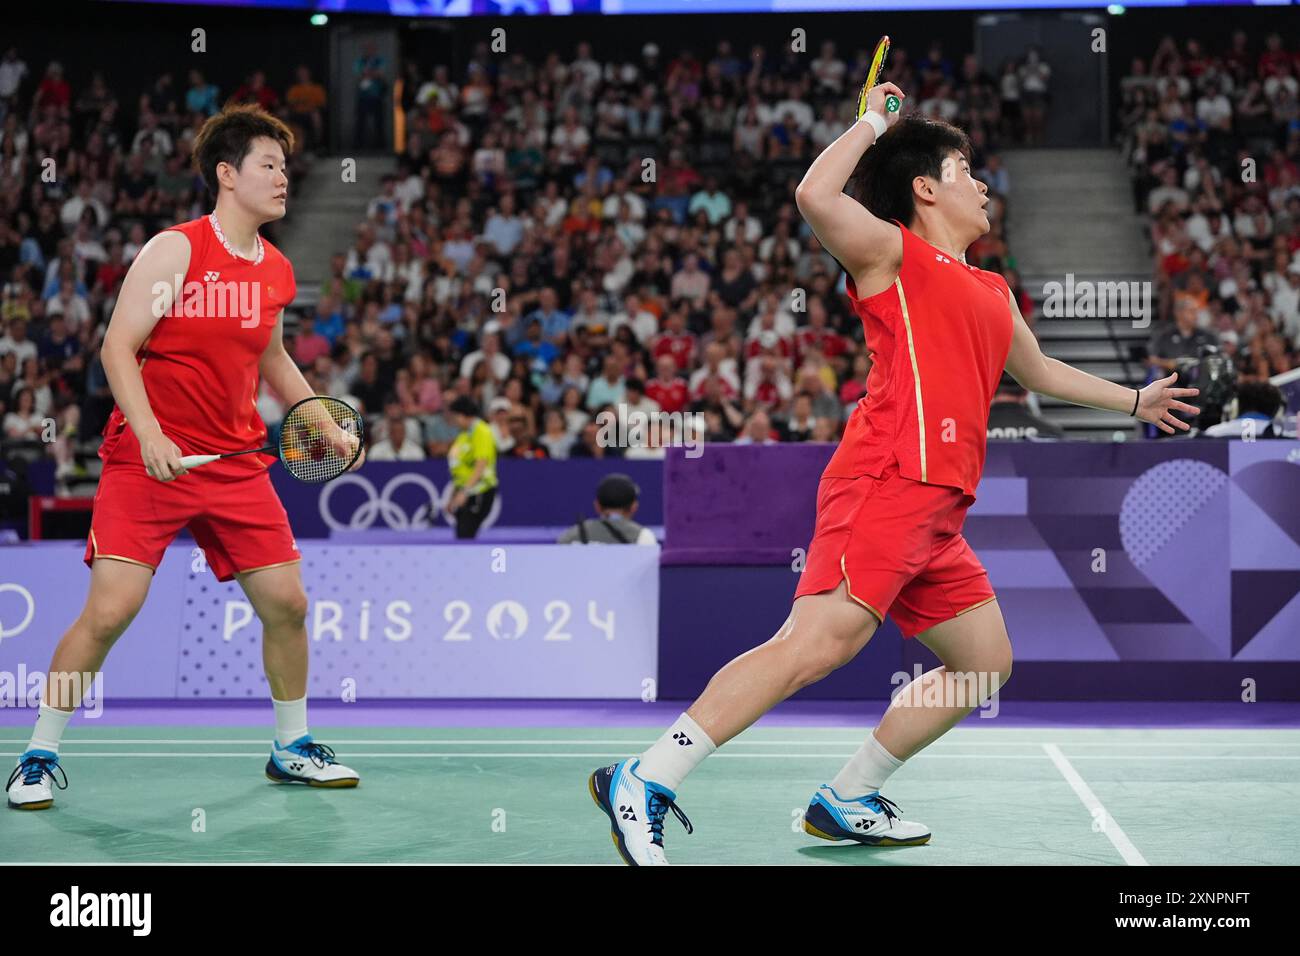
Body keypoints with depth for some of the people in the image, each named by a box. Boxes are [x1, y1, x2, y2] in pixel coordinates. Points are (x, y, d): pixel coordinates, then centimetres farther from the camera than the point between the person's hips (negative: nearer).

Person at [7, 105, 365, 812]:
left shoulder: (277, 272, 9)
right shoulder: (175, 249, -10)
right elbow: (117, 345, -12)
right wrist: (149, 433, -24)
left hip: (237, 461, 6)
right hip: (148, 458, -6)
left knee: (286, 602, 3)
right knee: (110, 608, -12)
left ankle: (291, 750, 23)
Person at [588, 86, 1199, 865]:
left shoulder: (993, 292, 26)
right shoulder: (893, 252, 3)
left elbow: (1041, 372, 44)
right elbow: (816, 197, -17)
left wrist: (1134, 400, 48)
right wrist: (872, 121, -2)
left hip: (941, 513, 10)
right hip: (888, 483, -9)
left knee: (986, 664, 13)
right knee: (823, 640, -23)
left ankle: (848, 801, 18)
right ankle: (643, 784, -21)